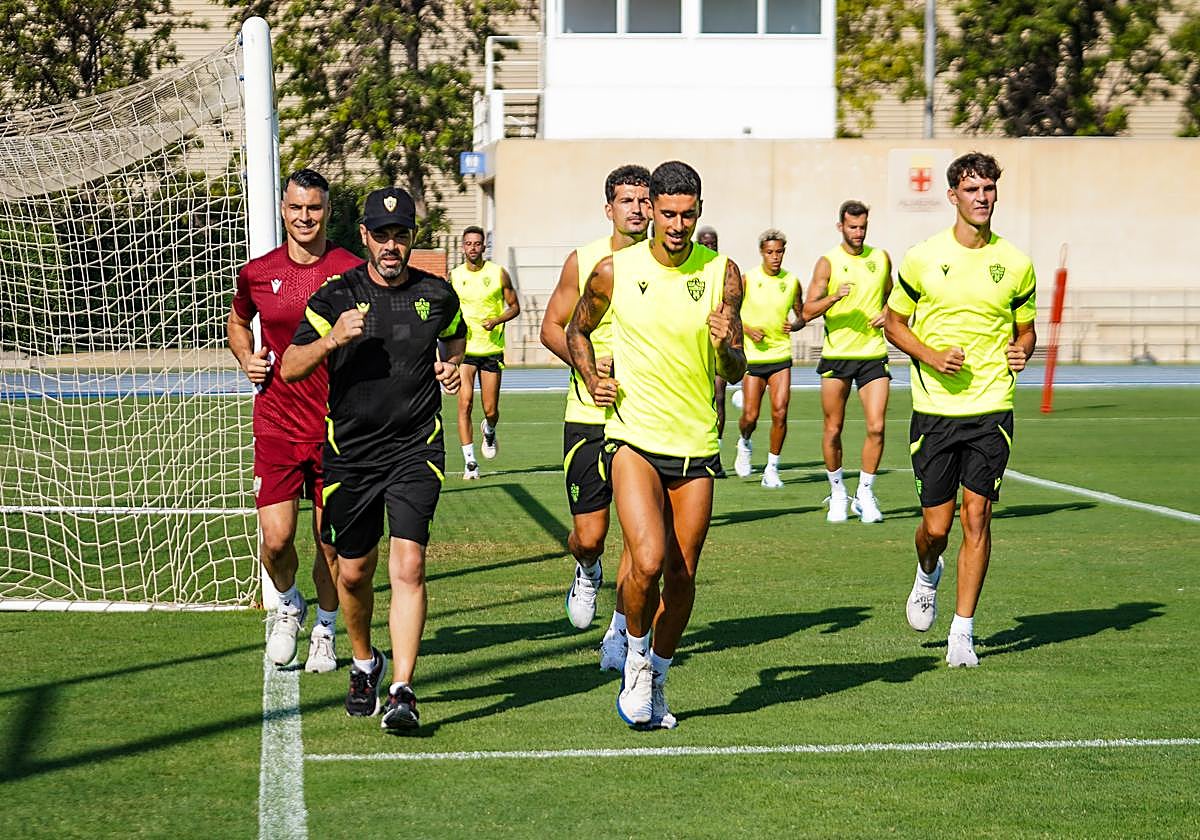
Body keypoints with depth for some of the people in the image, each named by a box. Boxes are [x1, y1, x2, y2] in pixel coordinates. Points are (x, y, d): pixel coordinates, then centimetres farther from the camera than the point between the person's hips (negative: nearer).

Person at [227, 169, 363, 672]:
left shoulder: (352, 272, -3)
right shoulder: (258, 273, 4)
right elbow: (237, 321, 24)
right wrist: (246, 359, 5)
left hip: (336, 427, -1)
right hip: (276, 426, 1)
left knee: (331, 539, 5)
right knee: (275, 538, -8)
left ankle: (324, 631, 27)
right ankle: (288, 605, 24)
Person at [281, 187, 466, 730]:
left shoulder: (437, 296, 4)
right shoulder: (336, 297, -1)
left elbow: (455, 336, 27)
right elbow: (290, 368, -5)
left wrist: (452, 366, 6)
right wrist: (331, 340, -22)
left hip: (415, 452, -1)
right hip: (350, 453, 1)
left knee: (408, 567, -15)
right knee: (353, 572, 10)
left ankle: (402, 692, -17)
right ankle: (365, 663, 37)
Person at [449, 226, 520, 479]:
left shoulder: (498, 274, 0)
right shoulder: (454, 276, 3)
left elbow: (514, 307, 7)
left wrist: (497, 321, -11)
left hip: (492, 349, 0)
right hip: (464, 349, 0)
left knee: (491, 410, 3)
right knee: (465, 403, -15)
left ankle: (489, 431, 40)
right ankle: (470, 461, -10)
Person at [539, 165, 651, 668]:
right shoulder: (583, 261, 1)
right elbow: (552, 327, 8)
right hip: (589, 415, 0)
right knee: (588, 535, 0)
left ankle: (620, 632, 11)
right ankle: (587, 572, 37)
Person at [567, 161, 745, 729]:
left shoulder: (722, 274, 0)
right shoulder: (613, 271, -2)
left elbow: (736, 373, 3)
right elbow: (577, 330, 17)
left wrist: (727, 346, -19)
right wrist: (592, 379, 0)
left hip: (697, 446, 2)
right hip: (633, 436, -2)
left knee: (682, 576, 5)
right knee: (648, 561, -21)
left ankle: (656, 677, 28)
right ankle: (635, 656, 7)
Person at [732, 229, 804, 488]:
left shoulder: (792, 281, 3)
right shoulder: (748, 279, -4)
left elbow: (801, 315, 14)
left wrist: (794, 325, -8)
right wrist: (748, 330, -13)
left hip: (781, 355, 1)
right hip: (753, 357, -1)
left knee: (780, 413, -10)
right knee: (750, 416, -1)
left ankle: (772, 469, 2)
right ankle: (744, 443, 35)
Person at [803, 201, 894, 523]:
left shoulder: (881, 258, 8)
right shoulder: (828, 262, -3)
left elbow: (891, 295, 25)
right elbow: (808, 311, -9)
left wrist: (887, 313, 3)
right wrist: (835, 297, -26)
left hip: (873, 355, 2)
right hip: (836, 355, -2)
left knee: (876, 427, -8)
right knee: (833, 429, 5)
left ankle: (865, 494, 4)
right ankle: (838, 493, 21)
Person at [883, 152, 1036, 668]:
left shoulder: (1015, 264, 4)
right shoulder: (922, 259, 0)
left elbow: (1025, 329, 16)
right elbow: (893, 323, 8)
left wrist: (1021, 351, -7)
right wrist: (930, 356, -9)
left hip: (992, 409, 1)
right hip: (934, 408, -1)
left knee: (976, 517, -5)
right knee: (936, 525, 1)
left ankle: (962, 632, 4)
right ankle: (928, 575, 37)